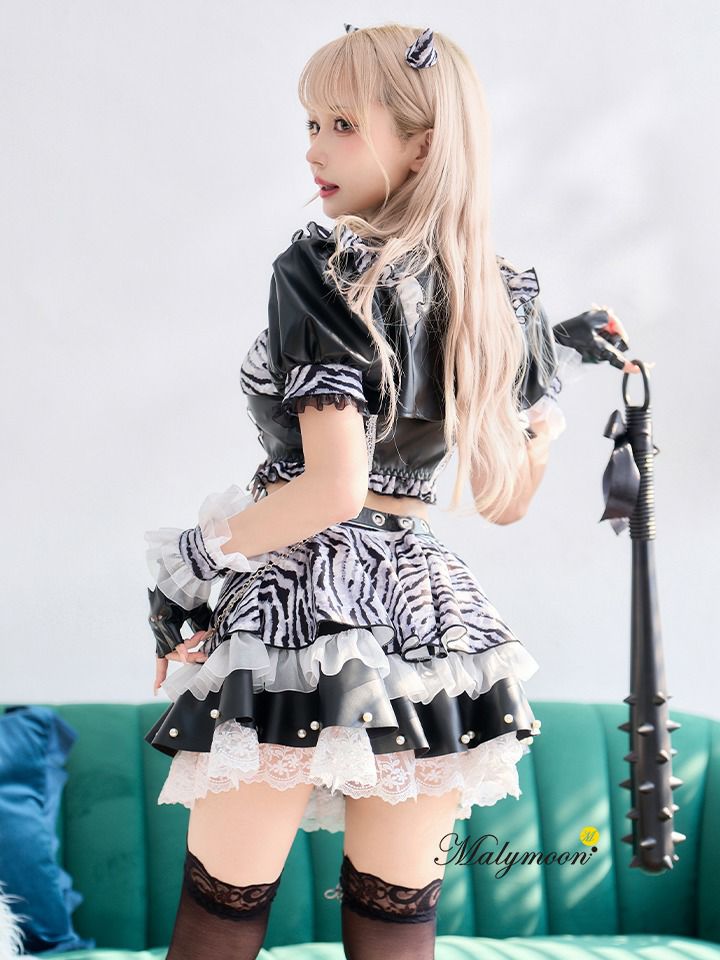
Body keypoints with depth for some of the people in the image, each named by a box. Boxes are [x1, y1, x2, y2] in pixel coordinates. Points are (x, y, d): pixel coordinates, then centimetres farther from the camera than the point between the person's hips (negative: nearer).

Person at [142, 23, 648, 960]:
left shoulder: (324, 269, -10)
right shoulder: (503, 299, 9)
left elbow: (333, 488, -18)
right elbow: (506, 499, 14)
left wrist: (193, 553, -6)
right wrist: (562, 372, 24)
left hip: (298, 613, -6)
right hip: (429, 611, 7)